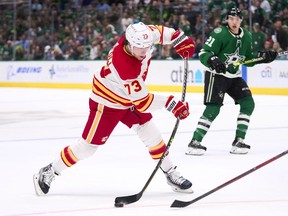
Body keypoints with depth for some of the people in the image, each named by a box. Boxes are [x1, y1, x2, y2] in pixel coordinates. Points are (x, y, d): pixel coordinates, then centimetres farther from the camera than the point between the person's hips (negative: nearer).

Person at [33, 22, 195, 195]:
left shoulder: (143, 35, -20)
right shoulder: (124, 66, -40)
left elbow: (159, 31, 4)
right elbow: (142, 101, -32)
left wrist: (180, 40, -5)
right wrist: (170, 103, -34)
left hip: (130, 98, 7)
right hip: (107, 103, -7)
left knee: (151, 134, 3)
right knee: (88, 145, -2)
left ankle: (171, 173, 16)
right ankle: (48, 173, 10)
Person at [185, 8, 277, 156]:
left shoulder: (246, 36, 4)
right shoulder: (219, 34, -17)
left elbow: (248, 59, 14)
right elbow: (203, 53, -21)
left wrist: (262, 57, -2)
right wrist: (213, 61, -40)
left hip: (234, 76, 7)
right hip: (215, 75, -7)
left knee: (248, 103, -3)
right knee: (213, 108, -18)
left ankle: (238, 141, 5)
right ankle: (195, 142, -16)